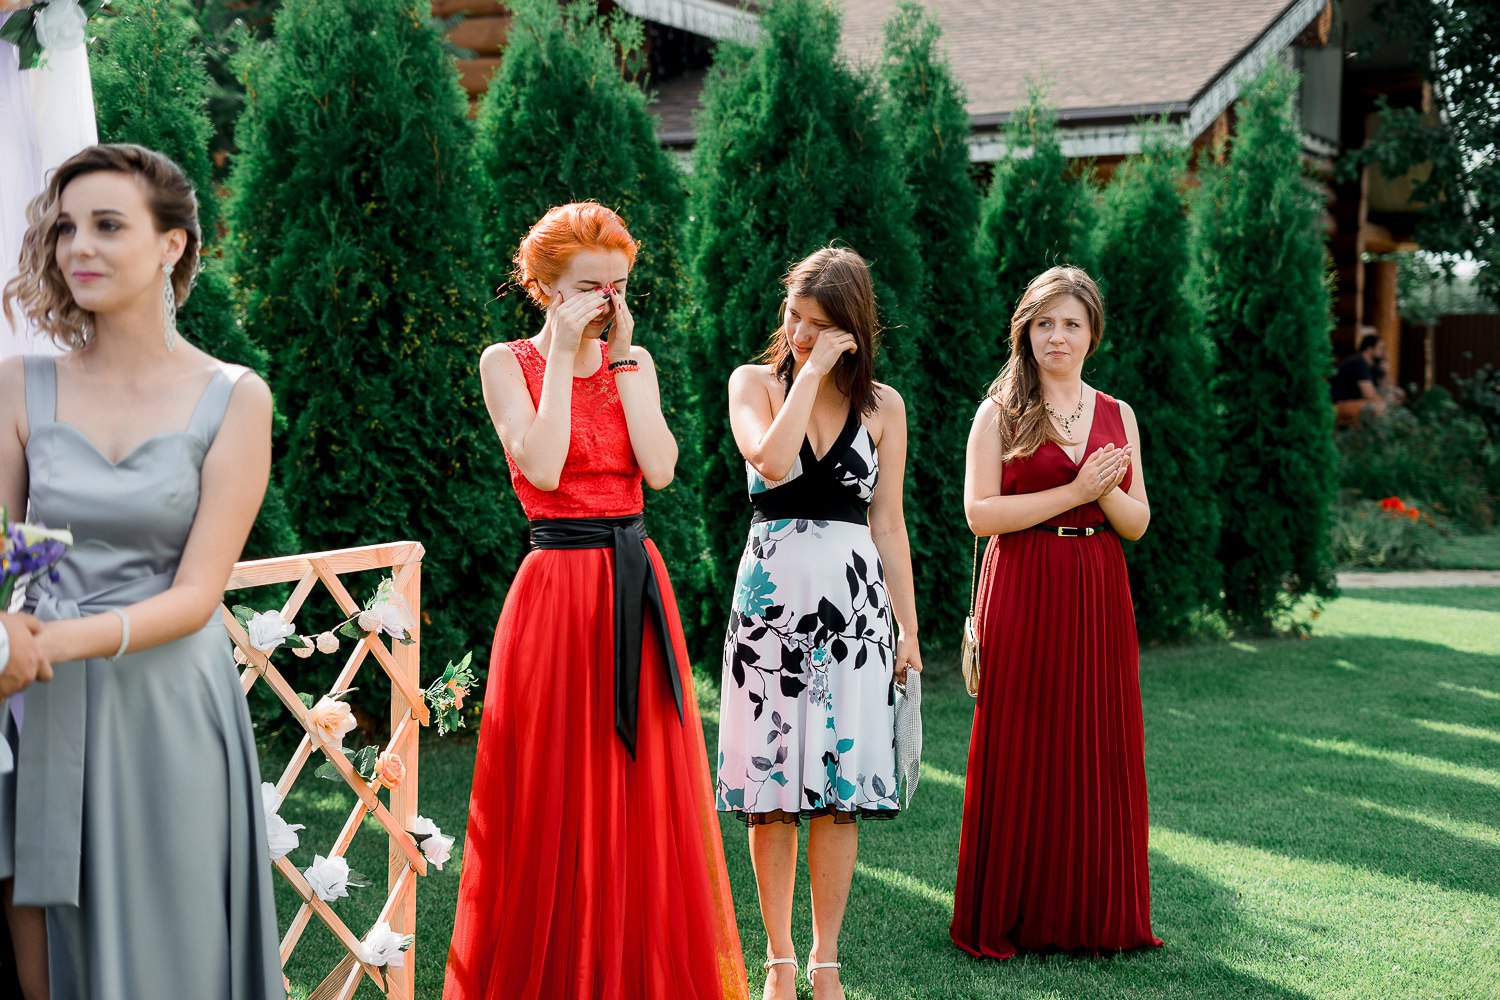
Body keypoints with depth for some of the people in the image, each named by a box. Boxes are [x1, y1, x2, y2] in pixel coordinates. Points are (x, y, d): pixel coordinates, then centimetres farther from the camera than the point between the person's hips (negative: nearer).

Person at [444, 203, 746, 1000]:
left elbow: (659, 468, -6)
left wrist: (623, 357, -6)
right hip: (558, 587, -4)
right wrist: (564, 351, -14)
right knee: (556, 798, -1)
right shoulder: (508, 363, -1)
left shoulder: (631, 361, 10)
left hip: (637, 589, 4)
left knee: (645, 793, 7)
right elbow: (541, 468, -17)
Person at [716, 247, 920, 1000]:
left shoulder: (882, 406, 7)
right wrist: (810, 375, -13)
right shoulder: (756, 382, 3)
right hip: (772, 592, -1)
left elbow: (888, 525, 9)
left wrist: (908, 627, 7)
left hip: (853, 598, 1)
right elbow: (772, 461, -18)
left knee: (839, 786, 0)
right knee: (770, 783, 1)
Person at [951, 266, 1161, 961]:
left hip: (1097, 597, 4)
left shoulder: (1117, 417, 12)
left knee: (1099, 753, 4)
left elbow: (1138, 523, 11)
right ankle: (1010, 920, 8)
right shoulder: (999, 413, 2)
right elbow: (979, 513, -8)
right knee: (1021, 754, -2)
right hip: (1022, 596, -3)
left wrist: (1107, 490, -10)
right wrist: (1073, 492, -13)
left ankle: (1095, 916, 14)